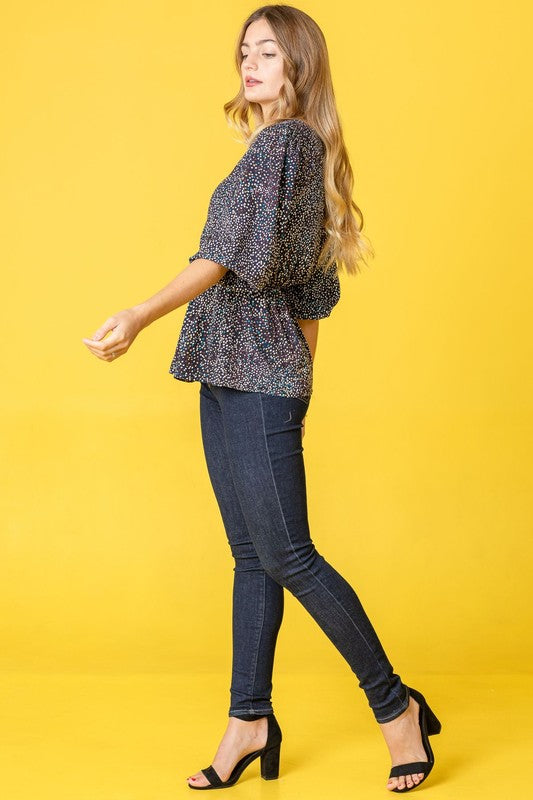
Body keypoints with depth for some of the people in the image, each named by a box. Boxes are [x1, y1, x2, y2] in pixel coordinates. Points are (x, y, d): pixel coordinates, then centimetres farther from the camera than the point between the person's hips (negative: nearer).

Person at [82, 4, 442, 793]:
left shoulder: (284, 142, -11)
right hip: (230, 374, 10)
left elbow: (237, 252, -22)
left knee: (287, 554, -6)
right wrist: (296, 389, 22)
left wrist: (141, 315, -30)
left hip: (258, 375, -10)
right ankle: (251, 720, 16)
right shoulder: (303, 150, 17)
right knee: (252, 554, 10)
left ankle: (397, 707, 5)